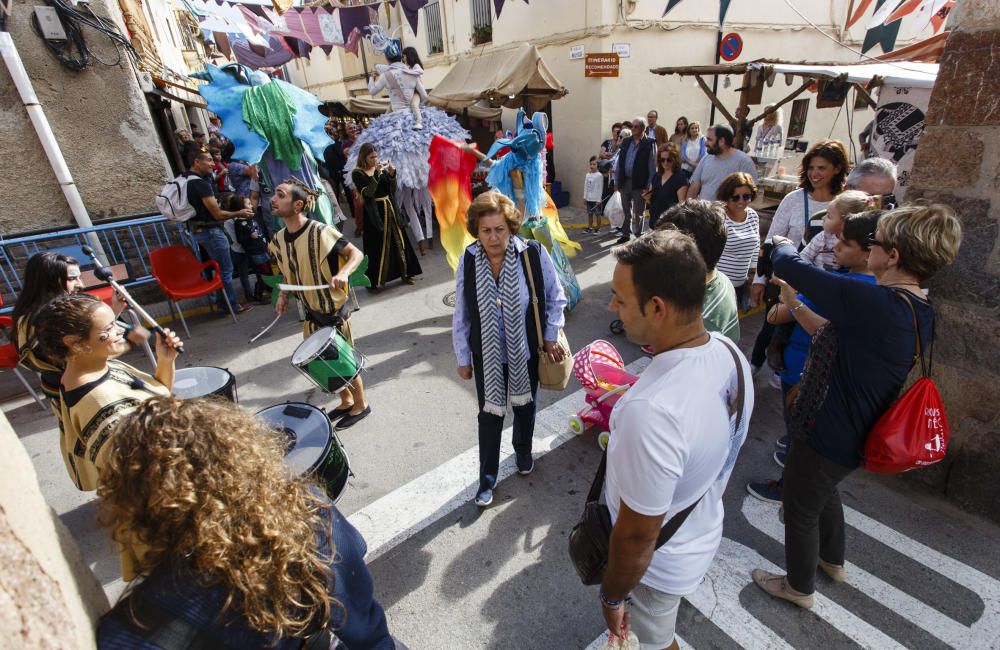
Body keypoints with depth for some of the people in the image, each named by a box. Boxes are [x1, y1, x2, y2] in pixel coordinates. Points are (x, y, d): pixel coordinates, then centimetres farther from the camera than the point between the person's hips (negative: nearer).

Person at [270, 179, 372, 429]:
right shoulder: (279, 239, 1)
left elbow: (356, 253, -16)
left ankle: (361, 405, 30)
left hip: (335, 310, -7)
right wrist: (283, 295, 2)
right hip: (311, 313, 7)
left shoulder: (320, 232, -21)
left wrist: (343, 273, -34)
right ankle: (346, 401, 40)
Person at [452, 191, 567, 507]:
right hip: (487, 354, 0)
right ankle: (487, 478, 34)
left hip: (527, 351, 0)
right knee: (490, 414, 13)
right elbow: (461, 315, -5)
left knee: (525, 405, 23)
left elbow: (555, 298, -5)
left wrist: (550, 337, -4)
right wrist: (463, 358, 0)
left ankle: (523, 453, 54)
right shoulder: (468, 261, -14)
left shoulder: (534, 253, -21)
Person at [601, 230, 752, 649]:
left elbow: (637, 536, -30)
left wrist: (612, 597, -12)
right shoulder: (731, 354, -16)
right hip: (706, 531, 7)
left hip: (660, 564, -6)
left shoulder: (651, 411, -43)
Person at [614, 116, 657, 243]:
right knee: (626, 211, 14)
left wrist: (648, 185, -14)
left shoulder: (650, 144, -5)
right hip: (625, 181, 5)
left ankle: (638, 235, 17)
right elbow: (620, 162, 10)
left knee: (638, 212, 6)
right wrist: (617, 181, 6)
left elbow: (652, 166, -9)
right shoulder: (626, 142, 9)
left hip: (639, 183, -5)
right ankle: (626, 234, 25)